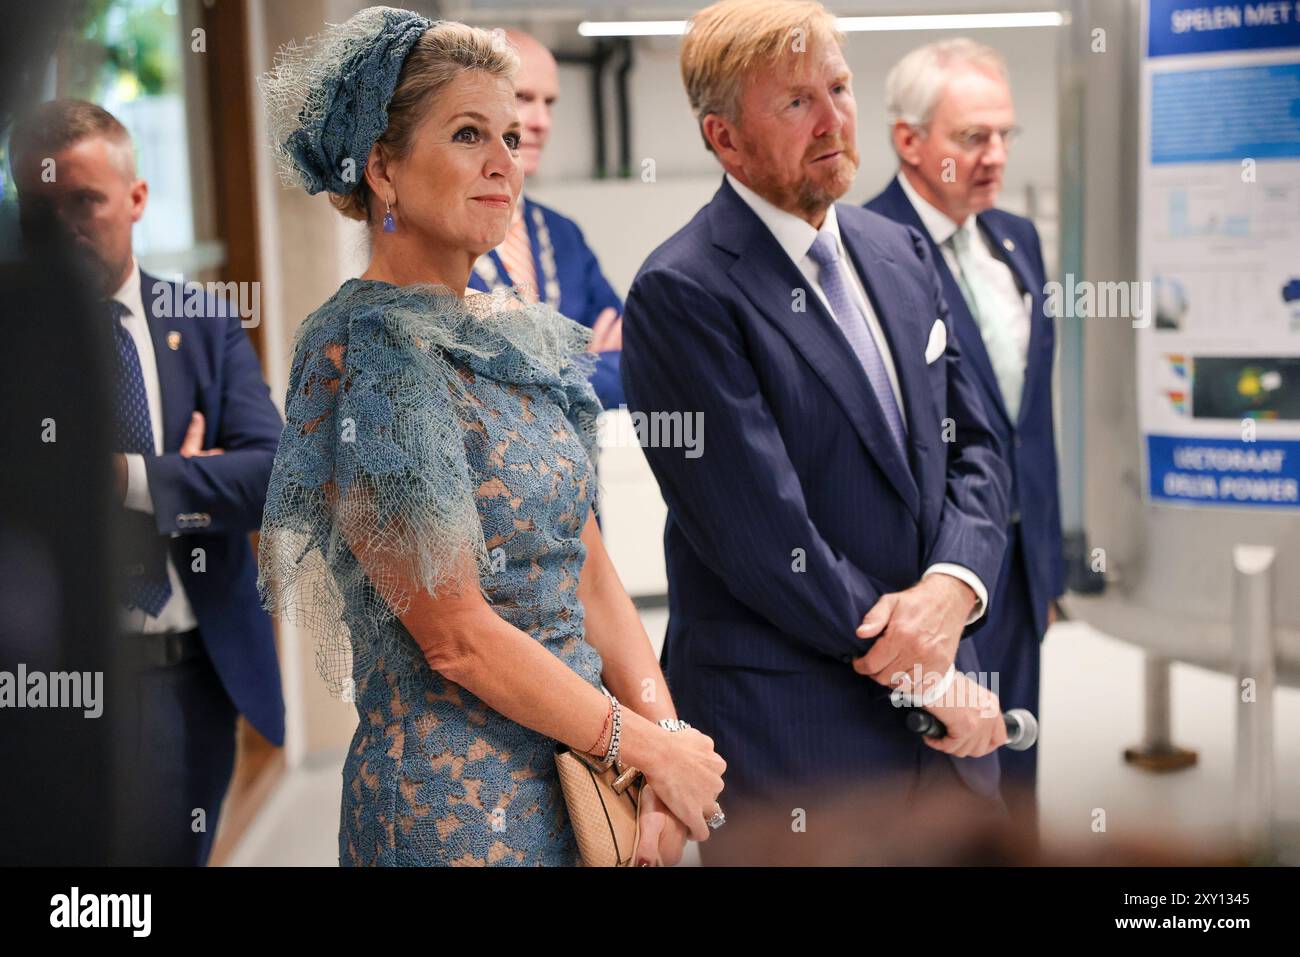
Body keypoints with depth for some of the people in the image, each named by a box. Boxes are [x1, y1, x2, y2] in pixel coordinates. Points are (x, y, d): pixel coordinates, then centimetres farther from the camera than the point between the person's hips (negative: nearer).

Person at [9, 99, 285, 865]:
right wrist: (185, 481, -14)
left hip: (192, 679, 2)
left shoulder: (206, 328, 5)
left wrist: (132, 480, -17)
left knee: (170, 850, 14)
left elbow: (275, 472, -6)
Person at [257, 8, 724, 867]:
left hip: (583, 776, 7)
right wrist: (652, 746, -12)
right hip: (456, 796, -7)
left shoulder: (521, 338, 6)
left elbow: (593, 573, 5)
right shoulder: (361, 348, -16)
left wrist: (666, 736, -8)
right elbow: (456, 635, -19)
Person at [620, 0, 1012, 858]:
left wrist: (951, 588, -11)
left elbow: (972, 447, 9)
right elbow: (763, 541, -18)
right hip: (790, 734, -6)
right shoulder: (682, 294, -15)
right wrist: (924, 675, -11)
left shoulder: (901, 254, 10)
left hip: (945, 705, 7)